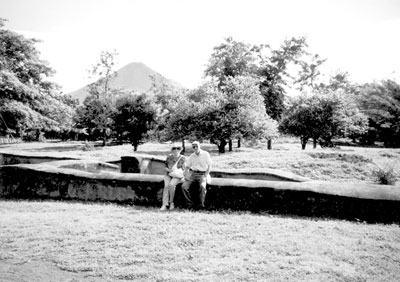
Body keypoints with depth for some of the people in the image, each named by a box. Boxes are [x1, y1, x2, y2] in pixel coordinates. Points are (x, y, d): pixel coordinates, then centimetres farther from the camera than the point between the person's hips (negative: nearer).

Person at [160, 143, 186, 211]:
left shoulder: (182, 158, 0)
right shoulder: (169, 157, 4)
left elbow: (183, 169, 2)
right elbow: (165, 167, 7)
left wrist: (175, 171, -14)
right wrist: (169, 170, -13)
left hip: (177, 176, -2)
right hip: (168, 175, 2)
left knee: (171, 185, -31)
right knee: (166, 186, -26)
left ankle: (171, 202, -15)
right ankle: (164, 205, -30)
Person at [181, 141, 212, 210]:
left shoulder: (205, 154, 2)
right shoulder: (191, 156, 13)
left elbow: (209, 166, 1)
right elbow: (187, 166, 15)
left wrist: (205, 176, -9)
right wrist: (186, 175, -2)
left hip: (202, 174, -4)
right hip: (192, 173, 4)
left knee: (202, 186, -33)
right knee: (184, 186, -20)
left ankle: (201, 205, -18)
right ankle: (190, 204, -12)